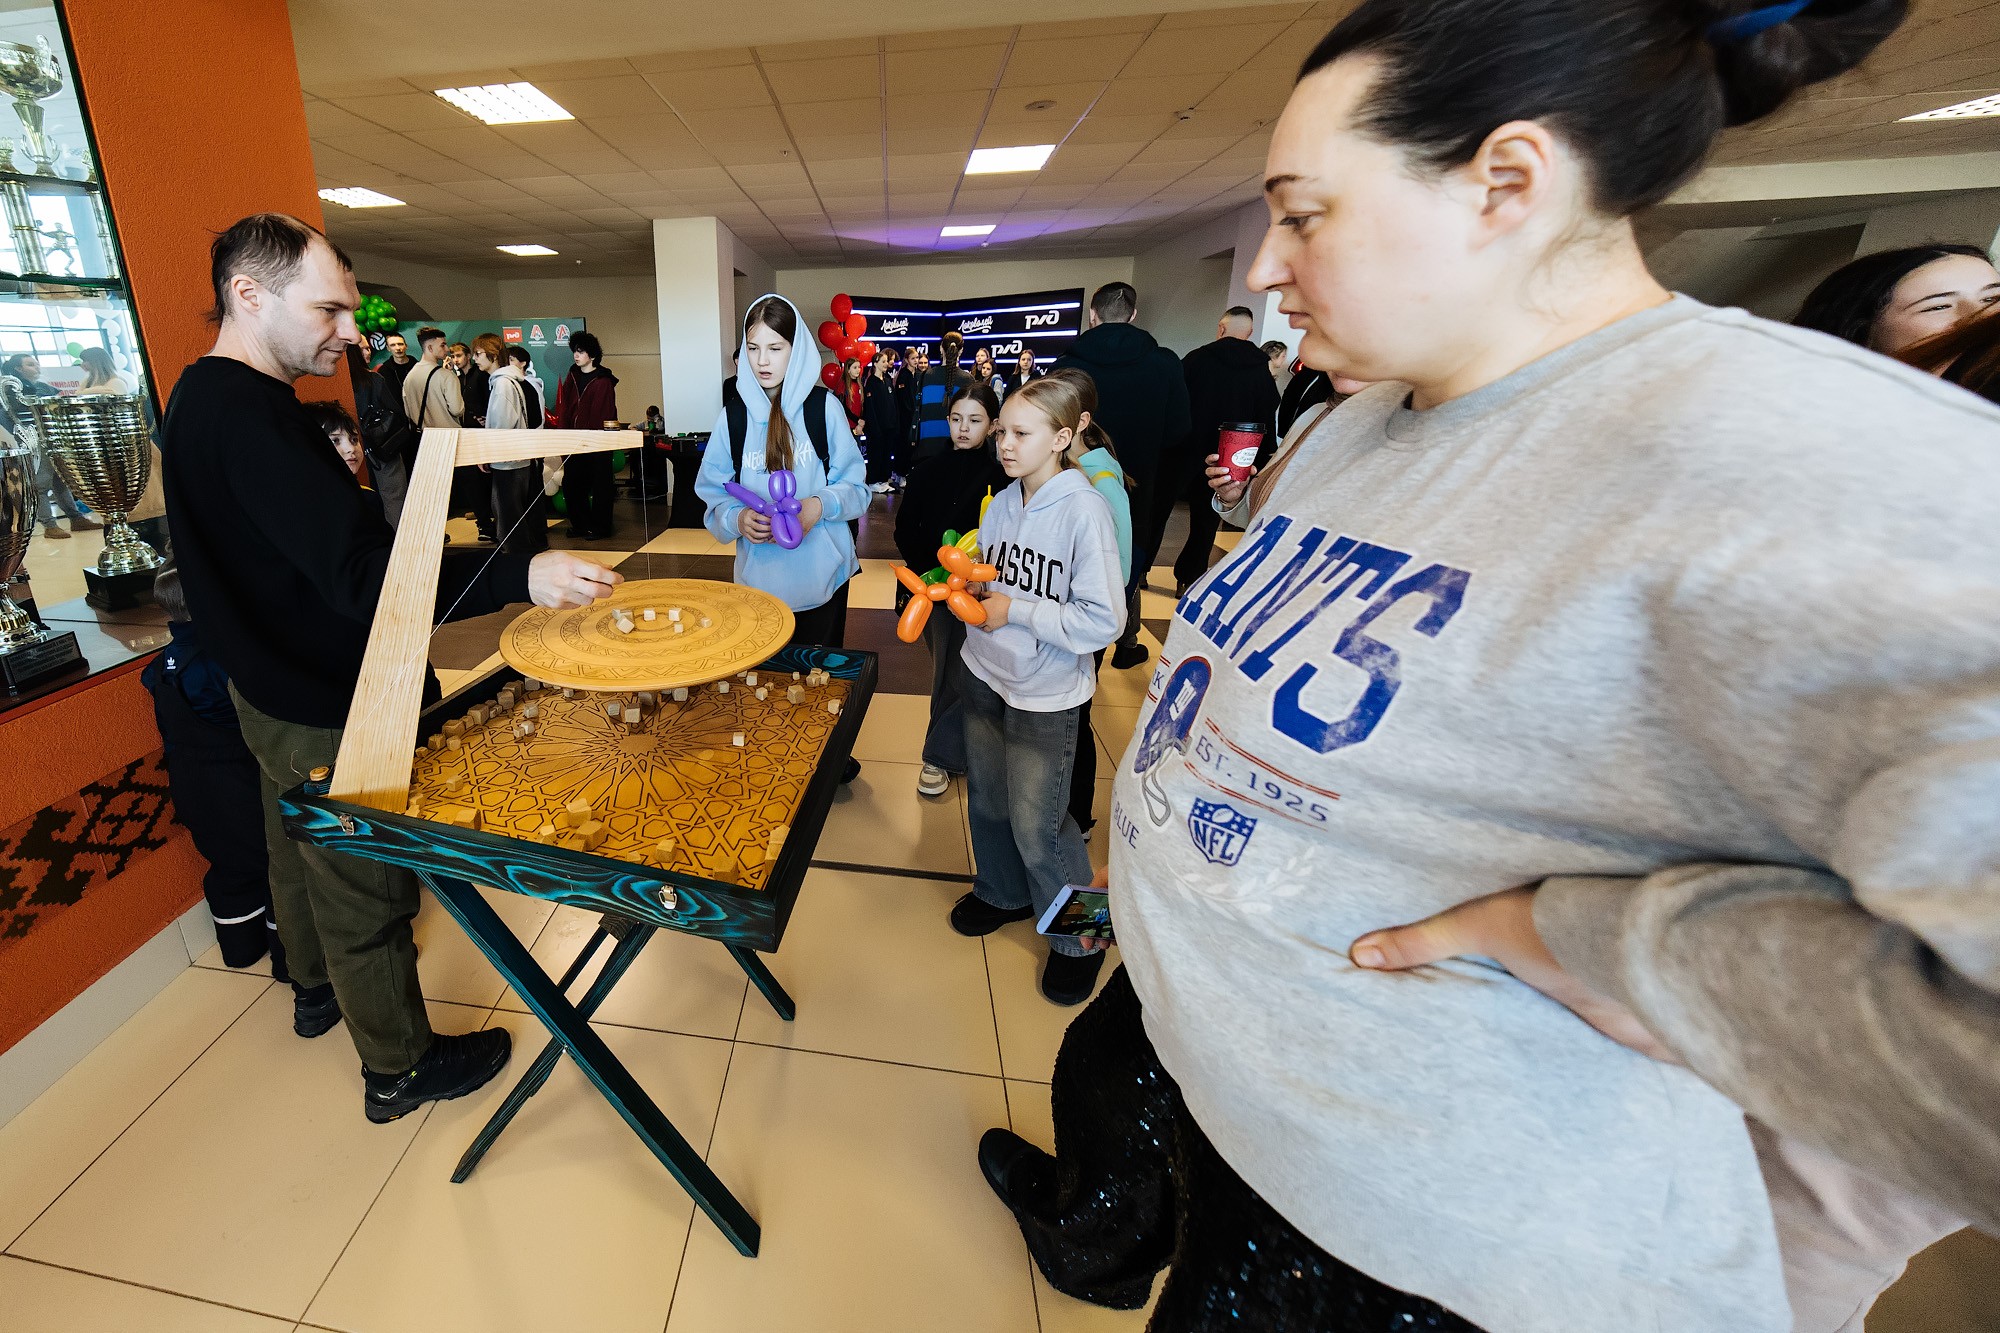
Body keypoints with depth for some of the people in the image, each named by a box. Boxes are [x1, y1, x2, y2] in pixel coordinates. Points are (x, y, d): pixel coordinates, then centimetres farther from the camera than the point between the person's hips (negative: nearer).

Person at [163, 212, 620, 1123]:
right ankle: (398, 1067, 25)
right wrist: (523, 576, -43)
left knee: (300, 850, 28)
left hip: (274, 691, 11)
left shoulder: (205, 399, 7)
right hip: (323, 710, -11)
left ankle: (315, 990, 53)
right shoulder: (247, 411, -27)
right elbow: (362, 572, -37)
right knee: (365, 890, 5)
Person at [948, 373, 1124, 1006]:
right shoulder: (1002, 503, 3)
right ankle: (1003, 893, 46)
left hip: (1044, 696, -7)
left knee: (1036, 825, 2)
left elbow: (1102, 621, -22)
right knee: (986, 800, 20)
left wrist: (1014, 610, -20)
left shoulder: (1083, 511, -18)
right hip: (984, 675, 7)